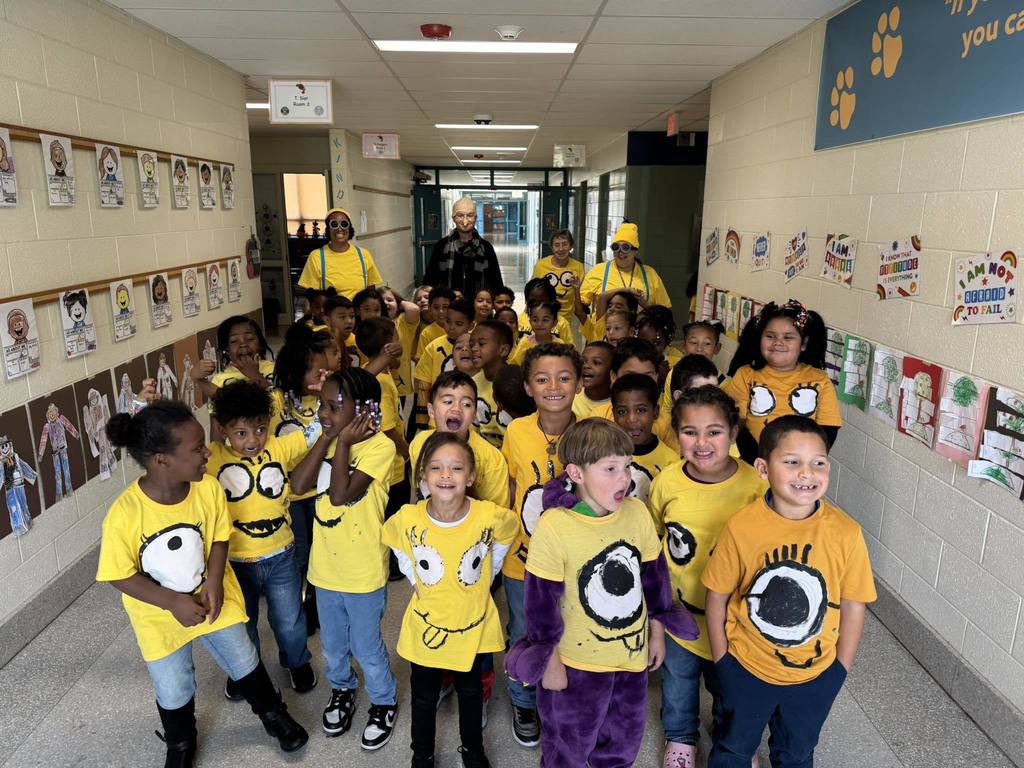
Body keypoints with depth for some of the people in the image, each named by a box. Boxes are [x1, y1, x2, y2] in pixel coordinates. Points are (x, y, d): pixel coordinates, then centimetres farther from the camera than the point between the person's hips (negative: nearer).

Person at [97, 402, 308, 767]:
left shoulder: (208, 487, -23)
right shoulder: (123, 515, -31)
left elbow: (219, 536, -7)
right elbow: (120, 575, -18)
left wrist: (214, 580, -21)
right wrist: (173, 602, -24)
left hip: (212, 599, 2)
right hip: (160, 615, -2)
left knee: (245, 664, 18)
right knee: (174, 692, 17)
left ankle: (273, 714, 47)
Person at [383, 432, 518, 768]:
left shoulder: (490, 517, -25)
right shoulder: (407, 519, -22)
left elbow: (506, 534, -1)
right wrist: (419, 584, 1)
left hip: (474, 625, 0)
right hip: (426, 627, 0)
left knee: (470, 691, 23)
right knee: (424, 696, 20)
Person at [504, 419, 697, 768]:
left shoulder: (637, 512, -11)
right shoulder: (553, 527, -26)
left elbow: (654, 576, 3)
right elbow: (541, 600, -17)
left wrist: (657, 633, 11)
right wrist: (550, 664, -10)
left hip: (632, 652, 4)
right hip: (577, 661, -4)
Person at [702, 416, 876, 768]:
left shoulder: (846, 532, -19)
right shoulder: (741, 527, -22)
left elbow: (853, 606, -7)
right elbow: (718, 597, -10)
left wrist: (840, 669, -1)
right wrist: (722, 660, -4)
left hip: (815, 674, 1)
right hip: (746, 668, -1)